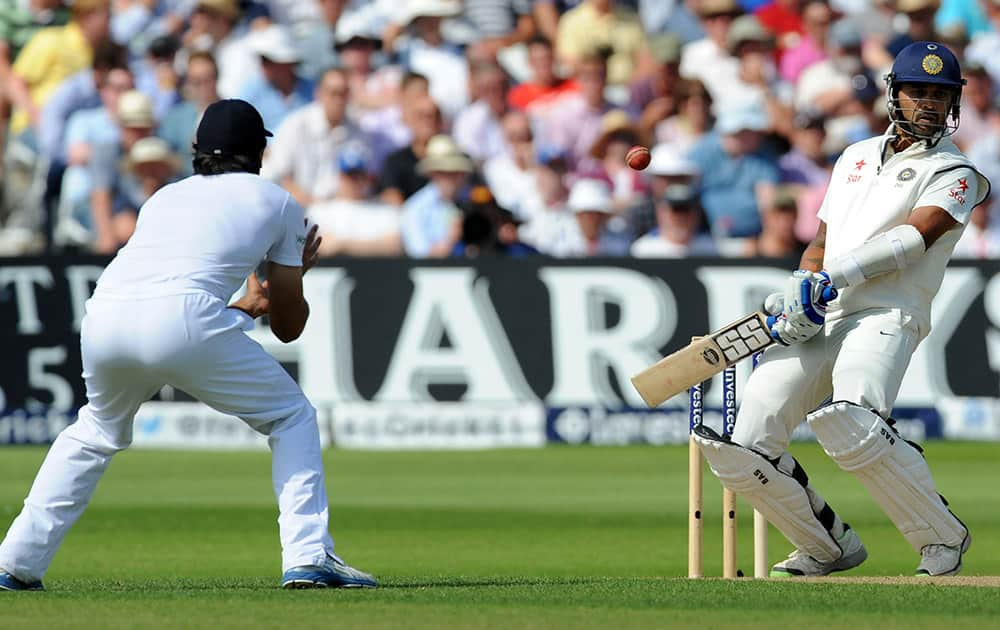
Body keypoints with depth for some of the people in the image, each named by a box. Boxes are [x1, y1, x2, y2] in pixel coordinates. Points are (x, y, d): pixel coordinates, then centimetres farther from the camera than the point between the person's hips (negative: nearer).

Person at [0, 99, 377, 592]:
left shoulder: (165, 197, 33)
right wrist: (291, 272, 46)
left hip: (103, 318, 4)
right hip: (182, 320, -4)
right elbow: (288, 325, 26)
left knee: (97, 432, 31)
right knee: (291, 417, 15)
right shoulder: (276, 202, 23)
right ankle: (308, 557, 2)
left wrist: (247, 306, 50)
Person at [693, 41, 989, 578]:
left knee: (850, 422, -35)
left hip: (885, 315, -6)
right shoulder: (858, 156, 25)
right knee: (745, 450, -6)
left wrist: (836, 276, -21)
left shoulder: (954, 174, 5)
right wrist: (800, 288, 4)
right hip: (813, 322, 6)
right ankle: (829, 546, 14)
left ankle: (941, 535, -17)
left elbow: (916, 235, -11)